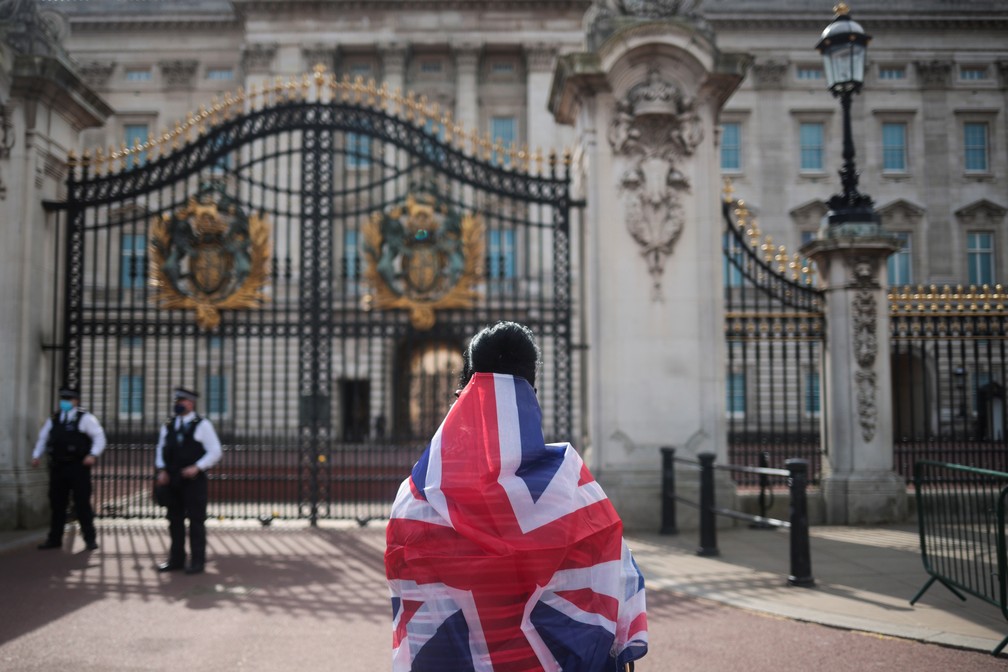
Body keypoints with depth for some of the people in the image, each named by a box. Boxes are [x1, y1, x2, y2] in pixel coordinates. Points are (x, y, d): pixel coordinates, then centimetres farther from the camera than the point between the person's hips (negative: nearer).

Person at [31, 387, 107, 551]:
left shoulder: (85, 418, -3)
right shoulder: (53, 419, 13)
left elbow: (99, 437, -7)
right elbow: (43, 438, 21)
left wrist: (93, 455, -21)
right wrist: (36, 455, 8)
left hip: (78, 466, -5)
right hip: (57, 466, 5)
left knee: (82, 503, -3)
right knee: (56, 503, 10)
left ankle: (90, 539, 6)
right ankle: (54, 539, 20)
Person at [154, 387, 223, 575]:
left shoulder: (202, 425, -3)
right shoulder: (168, 426, 12)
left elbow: (215, 451, -6)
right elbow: (160, 450, 16)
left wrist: (197, 467, -16)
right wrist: (162, 470, 0)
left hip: (193, 480, -5)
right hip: (172, 480, 5)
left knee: (196, 520, -2)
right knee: (175, 520, 11)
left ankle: (197, 561, 5)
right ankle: (176, 559, 20)